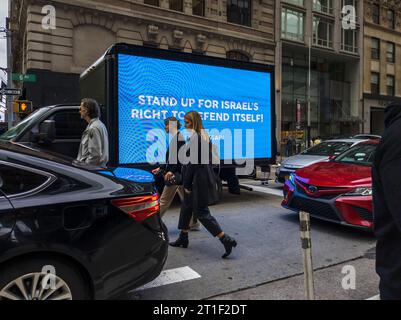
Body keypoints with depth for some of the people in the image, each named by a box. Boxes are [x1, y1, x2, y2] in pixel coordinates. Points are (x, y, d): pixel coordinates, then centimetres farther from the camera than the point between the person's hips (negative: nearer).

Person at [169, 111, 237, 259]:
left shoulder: (194, 137, -17)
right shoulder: (204, 137, 12)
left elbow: (192, 162, -19)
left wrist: (186, 184, -12)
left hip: (197, 178, -10)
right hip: (204, 175, 10)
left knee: (200, 211, -4)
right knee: (186, 206, 20)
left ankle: (226, 240, -2)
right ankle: (183, 238, 32)